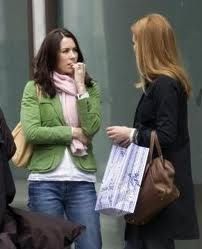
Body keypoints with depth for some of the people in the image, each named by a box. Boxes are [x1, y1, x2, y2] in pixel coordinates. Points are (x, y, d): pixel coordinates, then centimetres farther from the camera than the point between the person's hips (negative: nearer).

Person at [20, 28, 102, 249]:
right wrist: (73, 132, -7)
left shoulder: (90, 88, 9)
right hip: (44, 181, -2)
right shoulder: (35, 89, 2)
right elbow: (31, 132, -10)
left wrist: (80, 87, -7)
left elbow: (91, 128, -6)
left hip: (82, 180, 2)